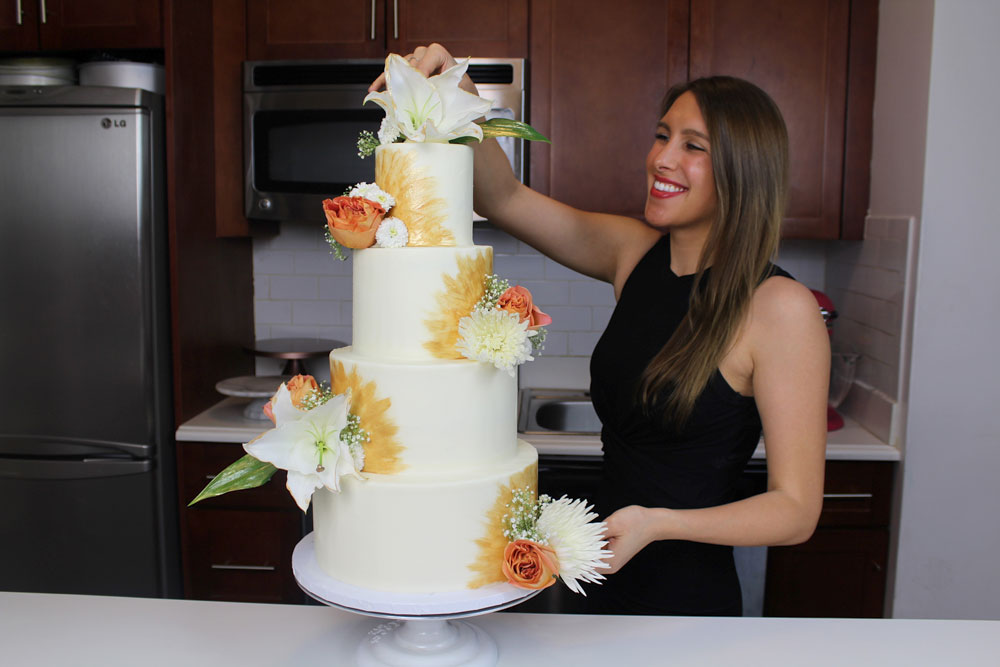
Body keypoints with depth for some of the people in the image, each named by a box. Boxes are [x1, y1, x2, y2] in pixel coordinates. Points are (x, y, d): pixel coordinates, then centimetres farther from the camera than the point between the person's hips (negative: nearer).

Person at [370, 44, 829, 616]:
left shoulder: (780, 307, -19)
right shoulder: (636, 253, -2)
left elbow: (796, 510, -17)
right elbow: (505, 198, 0)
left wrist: (656, 523, -29)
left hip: (688, 599, -6)